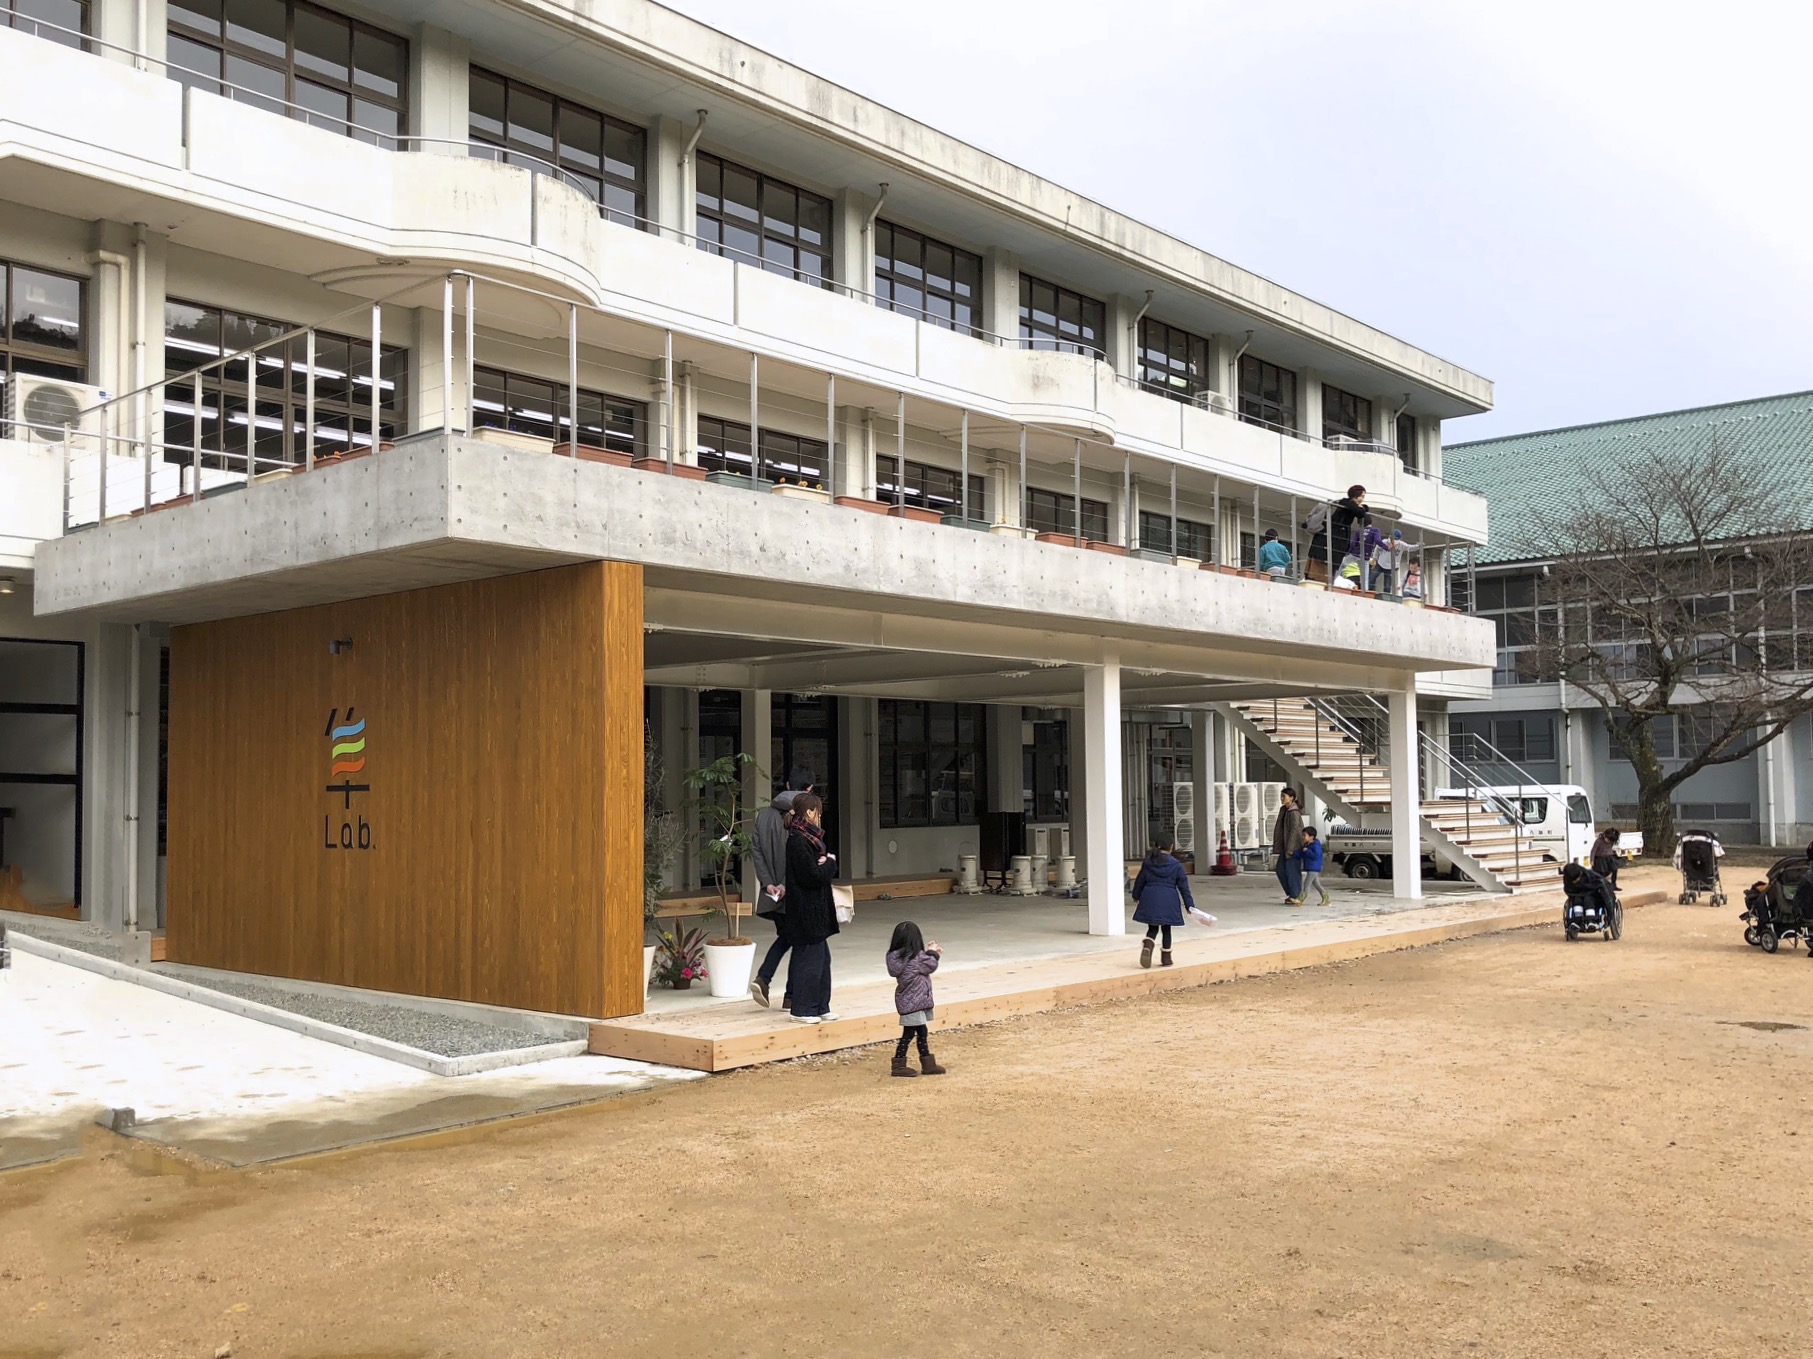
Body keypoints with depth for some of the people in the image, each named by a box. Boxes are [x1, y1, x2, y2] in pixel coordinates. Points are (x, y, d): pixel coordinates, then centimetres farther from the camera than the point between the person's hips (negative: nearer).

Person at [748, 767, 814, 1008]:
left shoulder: (764, 814, 6)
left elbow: (755, 850, 1)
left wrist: (767, 882, -2)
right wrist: (786, 884, -16)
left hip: (773, 892, 5)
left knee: (784, 936, 21)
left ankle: (762, 979, 3)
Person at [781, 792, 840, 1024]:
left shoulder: (808, 838, 12)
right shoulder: (798, 841, -19)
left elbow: (823, 871, 16)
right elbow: (813, 875, -22)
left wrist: (827, 863, -4)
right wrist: (830, 863, -6)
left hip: (815, 910, 10)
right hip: (807, 911, -10)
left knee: (821, 957, 14)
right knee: (810, 958, -3)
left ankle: (820, 1007, 22)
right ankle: (802, 1010, 6)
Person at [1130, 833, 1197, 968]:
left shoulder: (1148, 862, 3)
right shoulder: (1176, 865, -3)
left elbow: (1140, 881, 10)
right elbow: (1184, 887, -1)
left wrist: (1136, 896, 26)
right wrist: (1190, 905, 3)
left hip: (1150, 899, 2)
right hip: (1168, 900, -1)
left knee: (1152, 928, 11)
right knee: (1166, 929, 12)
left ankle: (1147, 947, -17)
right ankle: (1166, 958, 15)